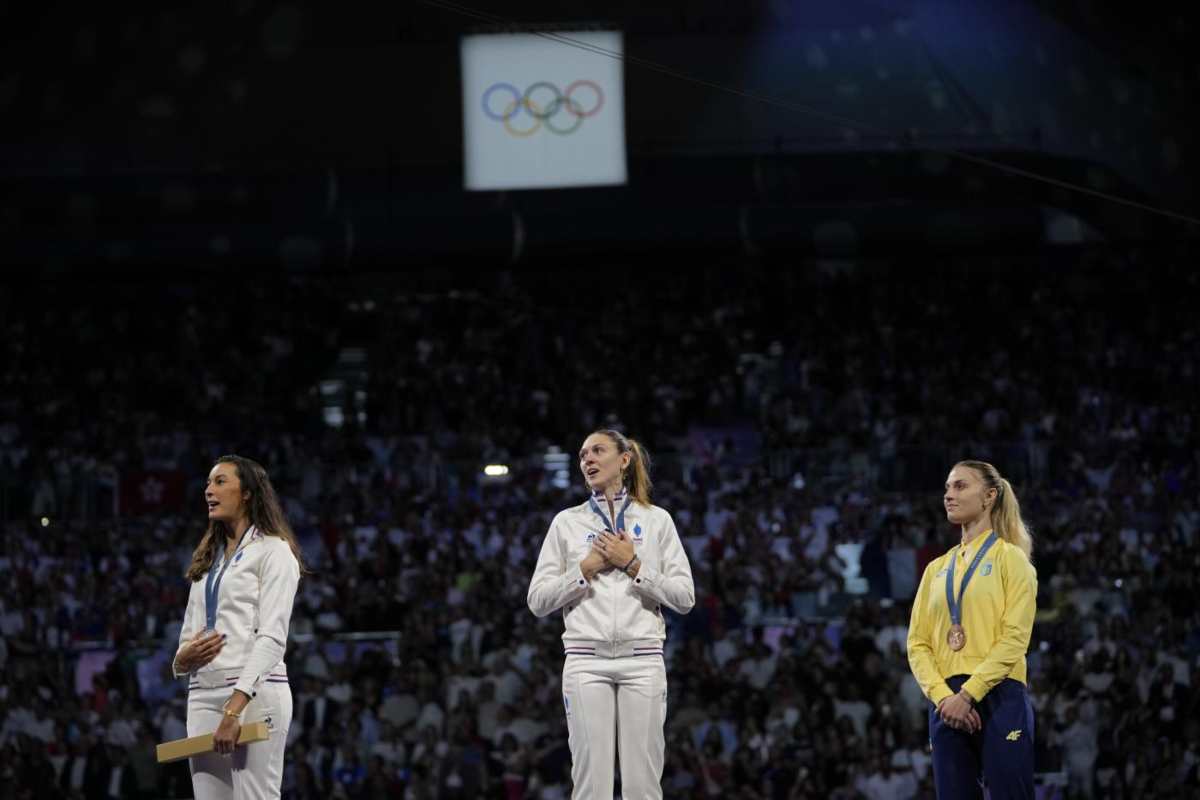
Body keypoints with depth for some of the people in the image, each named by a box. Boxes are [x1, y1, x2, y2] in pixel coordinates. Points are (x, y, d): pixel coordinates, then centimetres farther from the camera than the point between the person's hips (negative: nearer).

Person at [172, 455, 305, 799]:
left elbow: (272, 637, -12)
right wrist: (183, 658, -2)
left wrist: (235, 707, -22)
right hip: (203, 697, 7)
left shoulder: (273, 551, -1)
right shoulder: (208, 560, 22)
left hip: (253, 694, -7)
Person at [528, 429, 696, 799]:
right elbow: (538, 599, 7)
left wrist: (634, 565, -7)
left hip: (642, 661, 0)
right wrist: (586, 568, -4)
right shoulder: (566, 522, 10)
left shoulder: (656, 520, 9)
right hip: (586, 661, 0)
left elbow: (684, 597, 3)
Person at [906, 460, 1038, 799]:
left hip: (998, 699, -5)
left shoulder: (1010, 557, 2)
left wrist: (967, 694, -16)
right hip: (947, 704, 5)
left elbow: (1014, 637, -9)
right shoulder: (937, 568, 18)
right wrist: (943, 696, -6)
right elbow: (918, 643, 11)